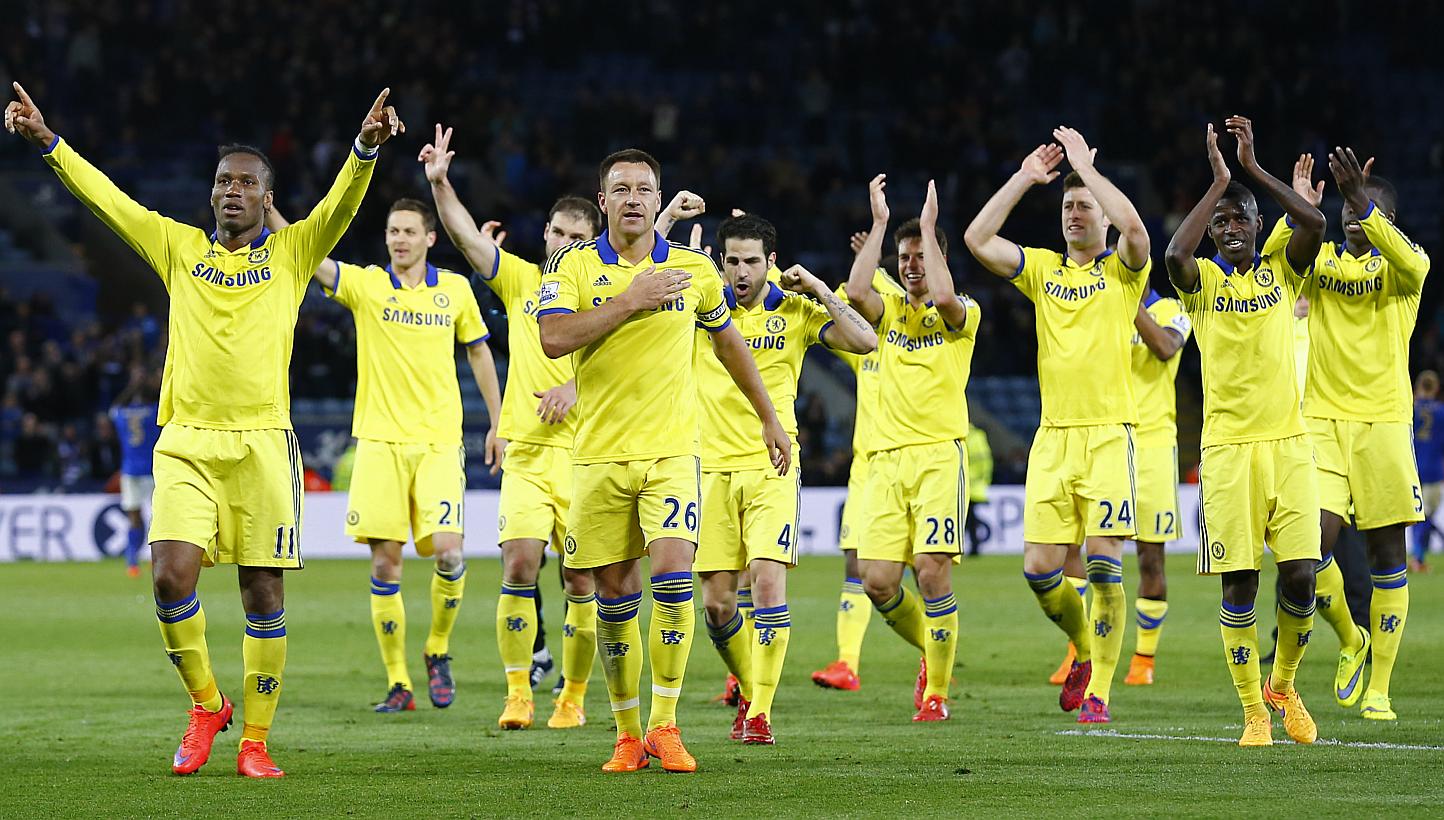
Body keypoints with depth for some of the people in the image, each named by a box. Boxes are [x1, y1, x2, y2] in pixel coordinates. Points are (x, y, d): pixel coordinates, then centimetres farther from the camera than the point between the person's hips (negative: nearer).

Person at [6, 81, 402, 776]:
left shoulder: (293, 250, 8)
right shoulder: (179, 247, 12)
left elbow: (342, 202, -7)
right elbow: (104, 195, 10)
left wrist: (366, 147, -26)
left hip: (262, 442, -1)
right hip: (186, 443, 1)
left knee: (263, 592, -1)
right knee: (171, 576, -14)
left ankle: (255, 739, 8)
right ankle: (205, 706, 7)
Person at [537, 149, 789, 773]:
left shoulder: (695, 269, 5)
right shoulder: (573, 266, 1)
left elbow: (728, 343, 21)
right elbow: (553, 338, -16)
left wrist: (770, 419, 26)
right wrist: (630, 302, -16)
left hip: (672, 451, 0)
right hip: (600, 456, 0)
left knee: (672, 577, -17)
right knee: (615, 597, 3)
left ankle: (665, 726, -10)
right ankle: (628, 733, 15)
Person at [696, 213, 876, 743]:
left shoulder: (797, 311, 2)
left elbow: (864, 341, -6)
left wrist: (818, 289, -7)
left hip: (772, 467, -2)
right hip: (713, 469, 2)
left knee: (768, 579, -18)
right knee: (716, 602, 1)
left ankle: (760, 713, -15)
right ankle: (749, 687, 27)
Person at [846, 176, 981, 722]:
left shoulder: (962, 314, 4)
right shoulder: (890, 310, 15)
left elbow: (945, 298, -20)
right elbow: (855, 291, -6)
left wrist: (929, 225, -11)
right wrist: (879, 222, -3)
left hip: (940, 454, -4)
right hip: (887, 457, 4)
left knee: (931, 568, -15)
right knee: (878, 580, -5)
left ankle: (936, 692, -5)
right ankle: (931, 651, 23)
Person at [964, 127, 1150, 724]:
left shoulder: (1123, 270, 3)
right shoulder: (1043, 268, 14)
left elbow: (1133, 226, -20)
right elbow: (978, 239, 3)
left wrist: (1085, 166, -11)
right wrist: (1026, 178, 1)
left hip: (1108, 434, -4)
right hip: (1053, 435, 4)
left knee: (1103, 563, -9)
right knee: (1039, 568, -1)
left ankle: (1098, 691, -2)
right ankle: (1085, 648, 26)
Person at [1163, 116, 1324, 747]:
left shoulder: (1281, 270, 9)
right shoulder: (1202, 280, 4)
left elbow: (1314, 223, -11)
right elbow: (1174, 255, -20)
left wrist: (1253, 167, -9)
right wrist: (1217, 182, -15)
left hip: (1288, 442, 1)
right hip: (1227, 448, -1)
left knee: (1300, 576, -6)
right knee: (1239, 583, -3)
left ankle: (1283, 683, 19)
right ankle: (1254, 712, 6)